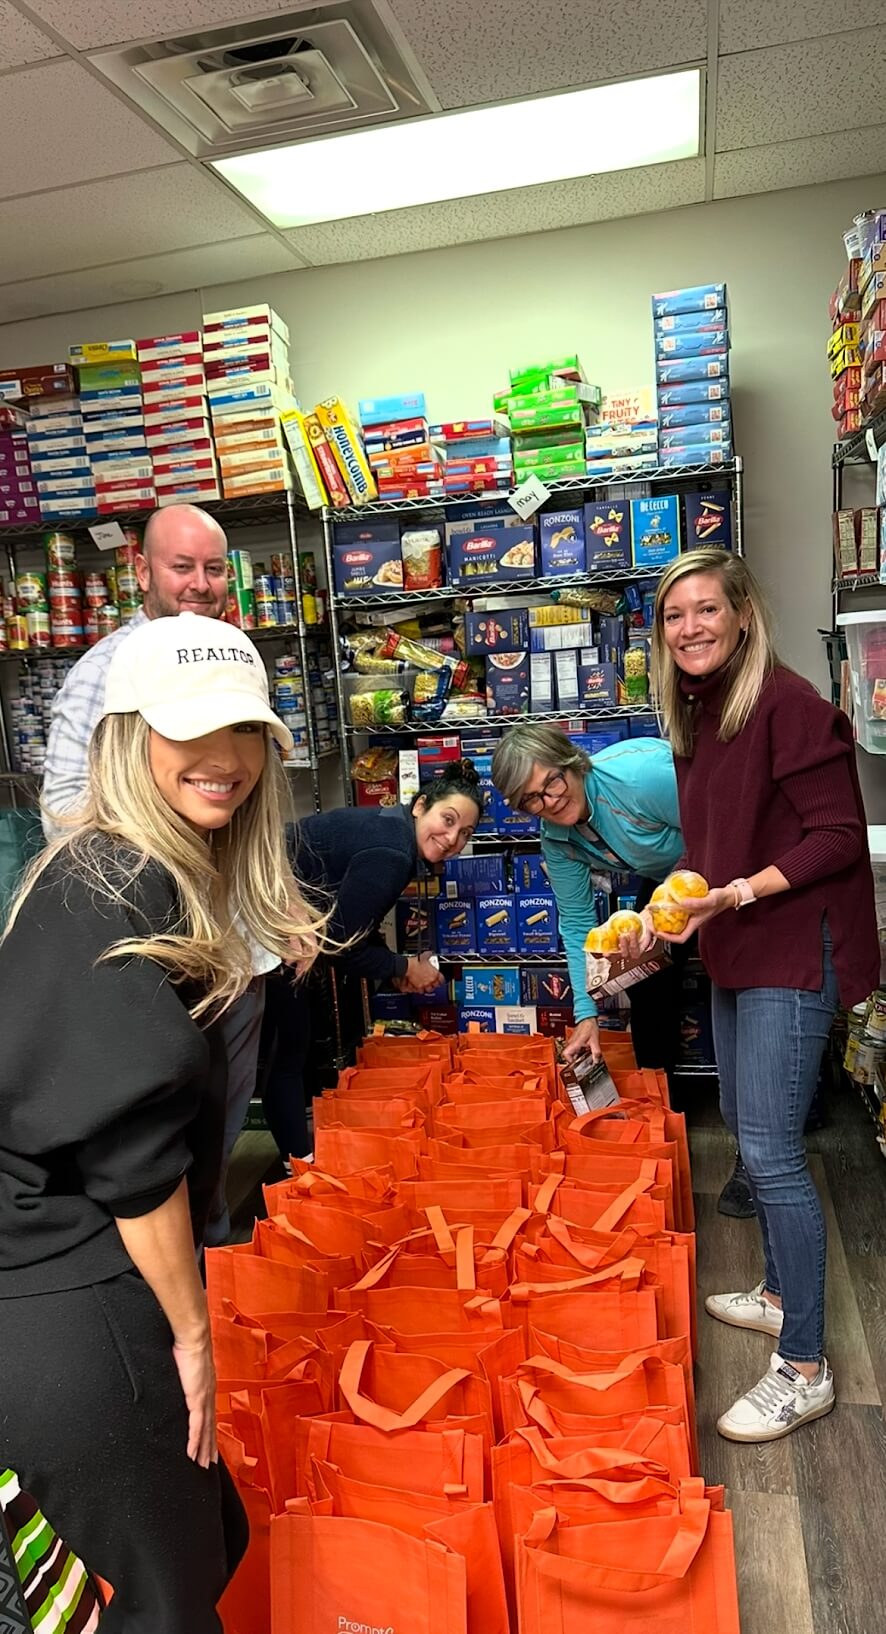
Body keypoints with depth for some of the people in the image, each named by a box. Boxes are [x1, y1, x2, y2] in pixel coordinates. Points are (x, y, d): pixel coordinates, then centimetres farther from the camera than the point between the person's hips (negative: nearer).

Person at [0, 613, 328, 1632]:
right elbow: (133, 1145, -22)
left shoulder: (169, 878, 8)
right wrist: (190, 1330, -12)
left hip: (86, 1290, 9)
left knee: (212, 1538, 22)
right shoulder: (115, 892, -21)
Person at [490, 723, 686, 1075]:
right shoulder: (556, 841, -15)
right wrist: (587, 1013, -12)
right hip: (664, 879, 6)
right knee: (646, 978, 8)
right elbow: (577, 924, -7)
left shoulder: (641, 774, -38)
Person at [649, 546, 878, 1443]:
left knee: (770, 1148, -7)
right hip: (733, 956, 9)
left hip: (794, 954, -9)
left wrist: (742, 892, -25)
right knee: (744, 1127, 18)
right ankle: (780, 1294, 38)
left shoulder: (788, 704, -16)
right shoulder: (697, 715, 10)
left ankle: (804, 1367, 9)